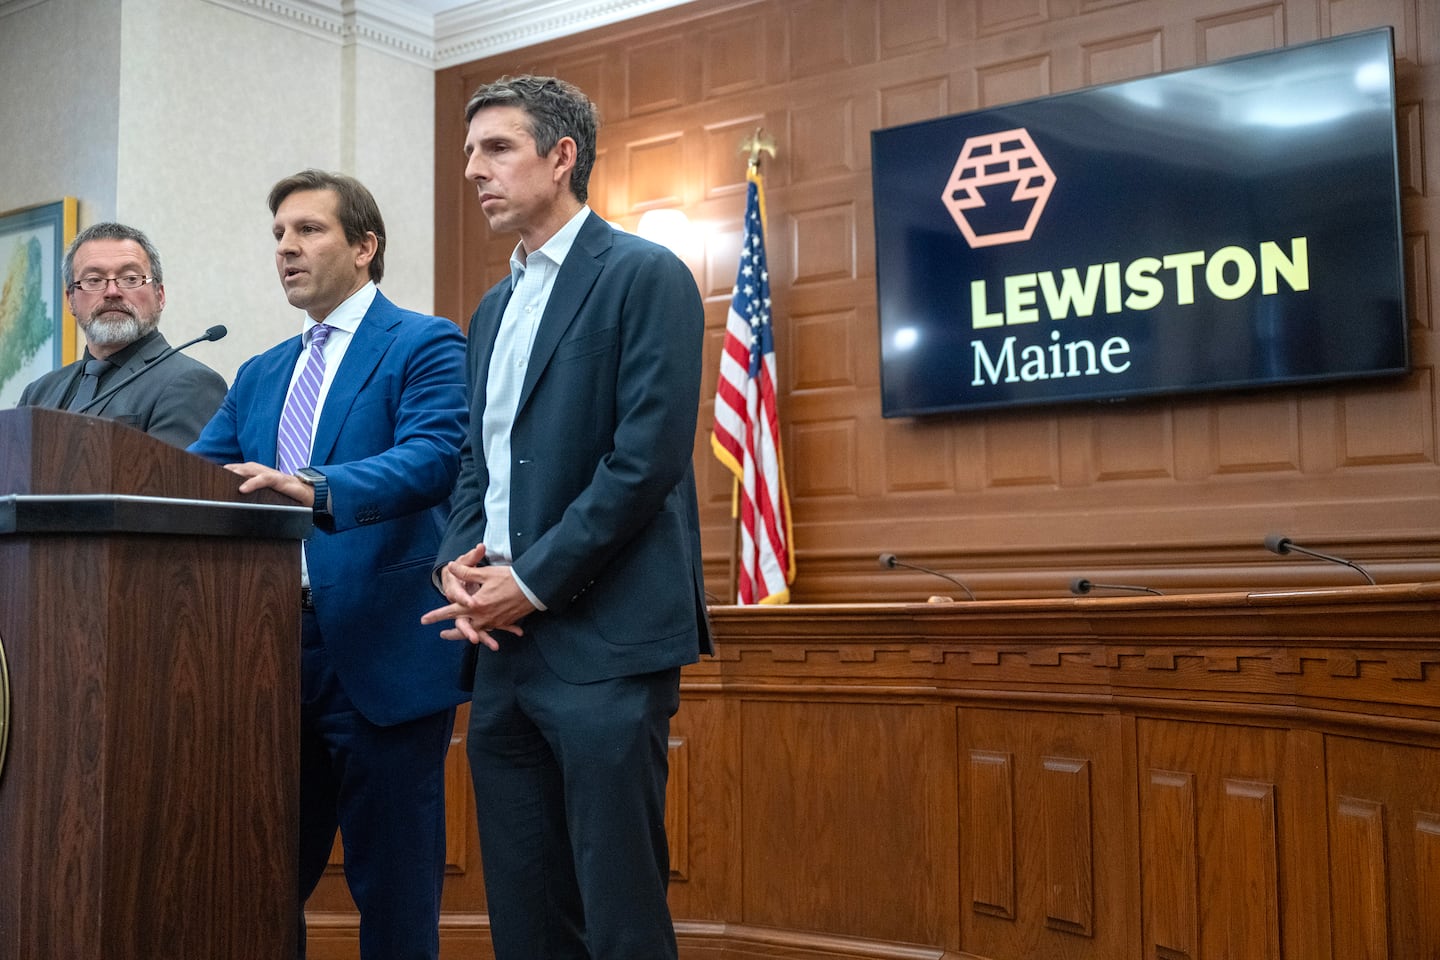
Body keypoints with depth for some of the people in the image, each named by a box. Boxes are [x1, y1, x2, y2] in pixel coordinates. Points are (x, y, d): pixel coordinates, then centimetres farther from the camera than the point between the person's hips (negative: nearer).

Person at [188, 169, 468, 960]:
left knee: (393, 890, 3)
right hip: (274, 649, 6)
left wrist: (317, 491, -34)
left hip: (382, 656, -6)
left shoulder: (425, 346, -2)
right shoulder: (258, 376, 19)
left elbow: (434, 457, -18)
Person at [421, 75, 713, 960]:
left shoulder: (646, 276, -4)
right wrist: (459, 562, 1)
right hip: (507, 642, 8)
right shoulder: (495, 308, 20)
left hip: (605, 643, -7)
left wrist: (533, 582, -13)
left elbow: (647, 458, -13)